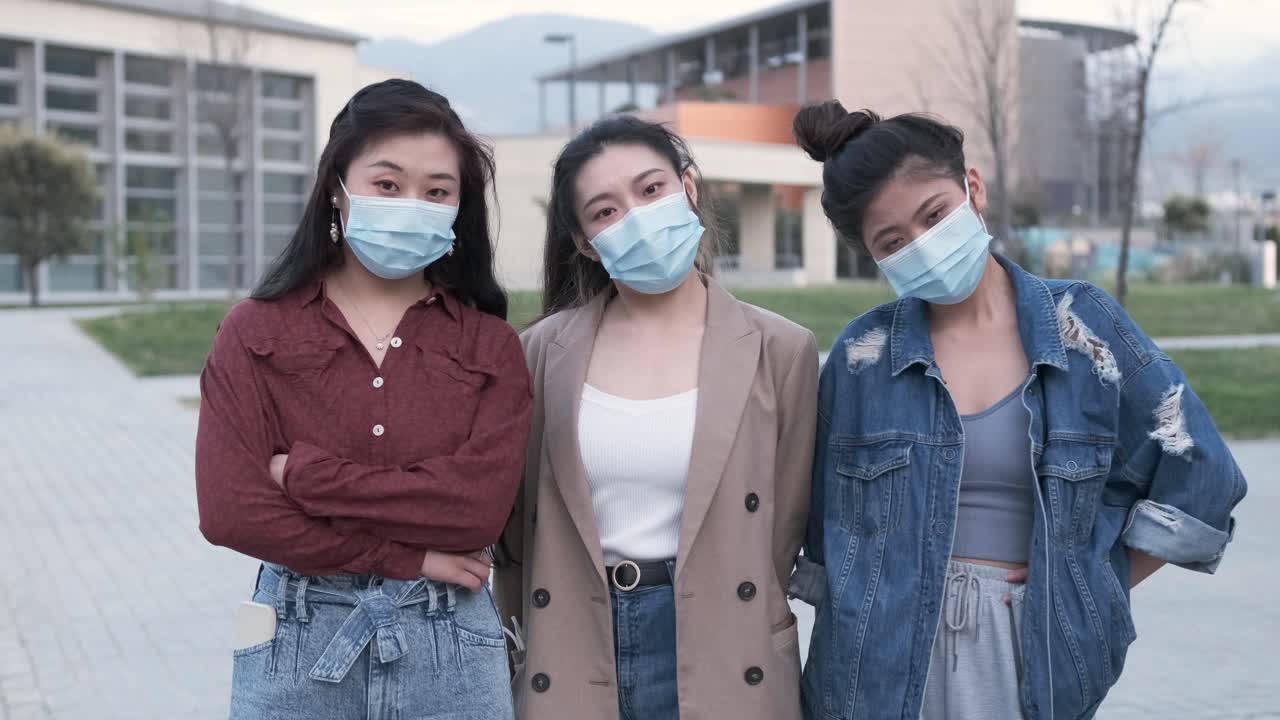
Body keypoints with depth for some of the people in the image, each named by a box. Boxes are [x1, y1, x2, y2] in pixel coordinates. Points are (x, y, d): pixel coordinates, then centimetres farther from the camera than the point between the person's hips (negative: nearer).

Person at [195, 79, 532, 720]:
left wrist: (305, 476, -15)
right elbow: (229, 509, -12)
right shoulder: (256, 333, -2)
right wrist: (409, 556, -11)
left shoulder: (489, 346, -1)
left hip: (451, 647, 1)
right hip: (297, 643, 0)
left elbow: (480, 508, -13)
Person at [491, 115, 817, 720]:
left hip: (716, 660, -1)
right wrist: (536, 646, 4)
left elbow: (783, 529, 0)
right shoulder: (544, 351, 0)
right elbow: (516, 523, 6)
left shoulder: (779, 351, -4)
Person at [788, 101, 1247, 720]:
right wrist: (850, 637, 2)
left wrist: (1092, 595, 0)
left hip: (1036, 653, 0)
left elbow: (1198, 479, 0)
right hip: (885, 661, 0)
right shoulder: (863, 356, -3)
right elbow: (831, 525, 4)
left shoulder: (1082, 325, -4)